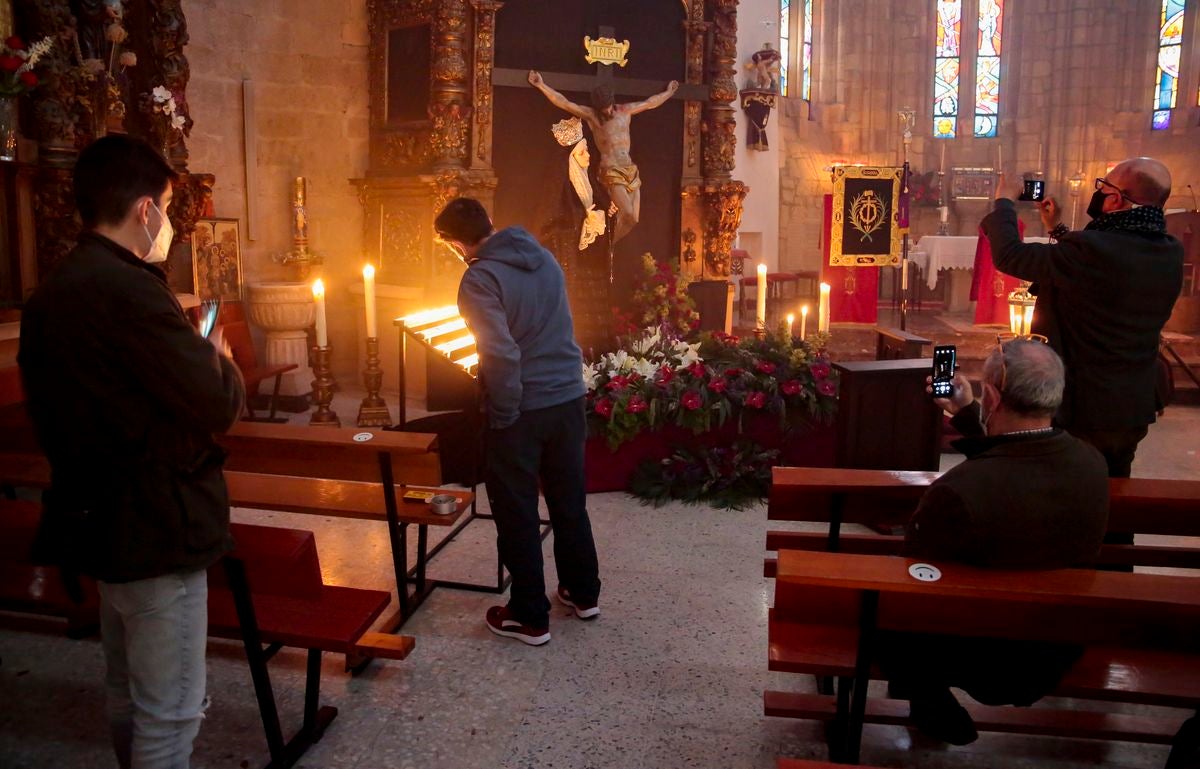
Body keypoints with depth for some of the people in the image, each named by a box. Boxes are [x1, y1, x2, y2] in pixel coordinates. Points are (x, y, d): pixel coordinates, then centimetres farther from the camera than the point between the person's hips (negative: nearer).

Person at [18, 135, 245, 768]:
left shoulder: (49, 294, 7)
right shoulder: (129, 289, -22)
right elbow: (218, 406, -23)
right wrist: (221, 360, -1)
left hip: (97, 521, 10)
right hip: (157, 529, -10)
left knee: (128, 697, 24)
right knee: (169, 713, 3)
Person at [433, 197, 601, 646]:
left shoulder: (480, 279, -16)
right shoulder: (544, 258, 7)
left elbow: (503, 354, -24)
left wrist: (503, 415, -14)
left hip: (523, 408, -7)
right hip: (569, 396, 7)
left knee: (517, 514, 8)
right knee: (569, 501, 20)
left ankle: (530, 618, 18)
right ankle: (583, 594, 33)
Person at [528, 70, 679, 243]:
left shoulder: (625, 110, 12)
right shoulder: (591, 115, 0)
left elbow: (651, 103, 27)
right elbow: (565, 103, -7)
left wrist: (668, 92, 38)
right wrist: (541, 85, -14)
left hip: (631, 170, 5)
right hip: (611, 172, -5)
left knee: (633, 219, -2)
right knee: (628, 214, -22)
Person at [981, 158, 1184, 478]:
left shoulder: (1093, 249, -27)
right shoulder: (1172, 254, -2)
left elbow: (1008, 255, -18)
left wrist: (1003, 202, -1)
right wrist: (1058, 229, 20)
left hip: (1078, 409, -7)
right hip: (1133, 413, 7)